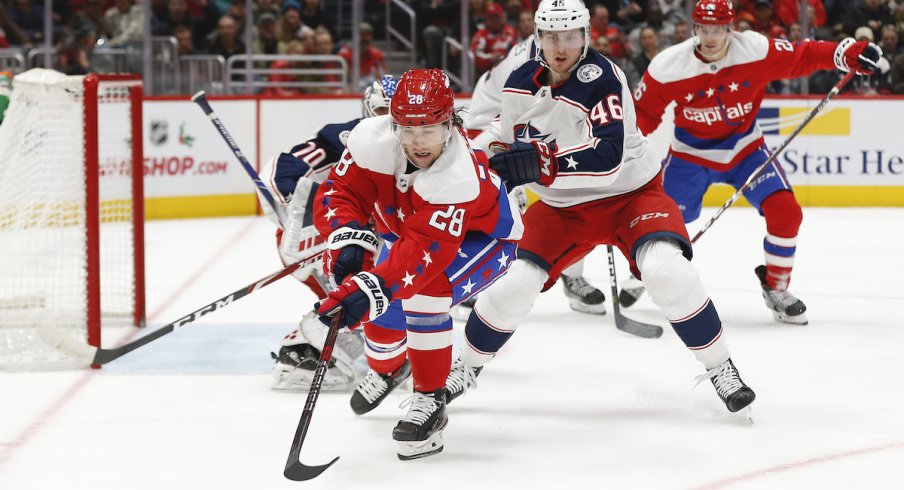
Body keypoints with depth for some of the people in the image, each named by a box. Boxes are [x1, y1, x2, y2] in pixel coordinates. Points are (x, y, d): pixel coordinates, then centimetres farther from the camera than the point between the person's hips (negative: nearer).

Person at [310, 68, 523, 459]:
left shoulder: (459, 176, -43)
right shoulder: (374, 140, -30)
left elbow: (426, 250, -49)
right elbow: (339, 193, -23)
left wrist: (371, 288, -59)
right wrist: (348, 237, -44)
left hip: (484, 234, -6)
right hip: (404, 226, 6)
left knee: (425, 291, -31)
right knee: (380, 299, -6)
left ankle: (430, 401, -16)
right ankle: (387, 368, 31)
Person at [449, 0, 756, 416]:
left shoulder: (602, 80, -25)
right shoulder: (519, 85, -5)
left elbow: (608, 157, -37)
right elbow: (508, 137, 16)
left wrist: (543, 163, -46)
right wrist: (494, 160, -5)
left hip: (630, 193, -5)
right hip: (562, 207, 5)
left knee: (668, 271, -28)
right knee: (512, 284, -6)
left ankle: (719, 367, -12)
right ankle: (464, 368, 19)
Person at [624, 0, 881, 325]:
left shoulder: (756, 51, -20)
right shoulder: (669, 67, -20)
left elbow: (802, 56, -14)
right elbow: (643, 111, -9)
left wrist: (848, 54, -27)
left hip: (745, 148, 1)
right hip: (691, 153, -1)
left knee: (785, 210, -15)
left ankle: (776, 288, 5)